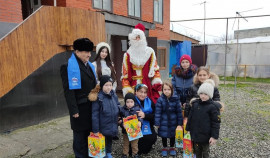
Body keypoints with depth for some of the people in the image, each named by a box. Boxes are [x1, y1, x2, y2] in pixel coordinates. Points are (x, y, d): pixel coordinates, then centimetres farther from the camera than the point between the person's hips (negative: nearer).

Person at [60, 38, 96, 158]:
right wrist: (74, 110, -18)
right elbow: (69, 90, -17)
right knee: (80, 135, 8)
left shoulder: (89, 65, 12)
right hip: (80, 108, -7)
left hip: (91, 106, 7)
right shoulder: (69, 67, -12)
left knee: (89, 132, 18)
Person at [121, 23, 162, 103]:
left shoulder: (149, 52, 9)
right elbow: (125, 74, 4)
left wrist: (157, 82, 0)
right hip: (133, 87, 0)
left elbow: (155, 69, 11)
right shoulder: (128, 55, 6)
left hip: (147, 86, 1)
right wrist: (127, 90, -3)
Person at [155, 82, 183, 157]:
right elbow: (158, 112, -9)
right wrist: (157, 123, -10)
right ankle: (165, 148, 34)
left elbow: (179, 111, -2)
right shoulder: (160, 100, -13)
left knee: (173, 134, 16)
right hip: (164, 121, -1)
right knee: (164, 135, 12)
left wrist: (180, 122, -1)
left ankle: (172, 147, 38)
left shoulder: (175, 99, -9)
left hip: (173, 121, 1)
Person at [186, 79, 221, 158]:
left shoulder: (213, 107, -15)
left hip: (206, 136, -4)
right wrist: (188, 129, 12)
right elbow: (190, 118, 9)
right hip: (195, 134, 5)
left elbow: (216, 123, -13)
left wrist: (214, 136, -14)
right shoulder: (195, 104, 0)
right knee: (197, 151, 20)